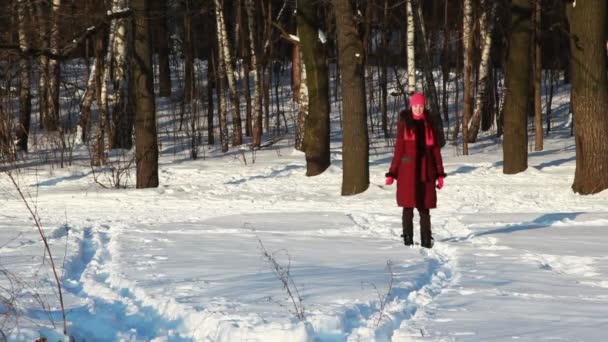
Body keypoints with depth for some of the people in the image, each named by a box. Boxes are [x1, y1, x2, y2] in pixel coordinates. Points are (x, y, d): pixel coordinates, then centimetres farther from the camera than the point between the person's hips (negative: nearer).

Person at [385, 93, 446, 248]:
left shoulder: (429, 124, 8)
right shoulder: (404, 123, 3)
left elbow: (436, 149, 9)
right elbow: (399, 148, 3)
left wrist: (440, 174, 6)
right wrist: (392, 173, 0)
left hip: (425, 171, 1)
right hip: (407, 170, -1)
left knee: (424, 208, 2)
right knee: (408, 207, -1)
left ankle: (426, 240, 7)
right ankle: (408, 240, 4)